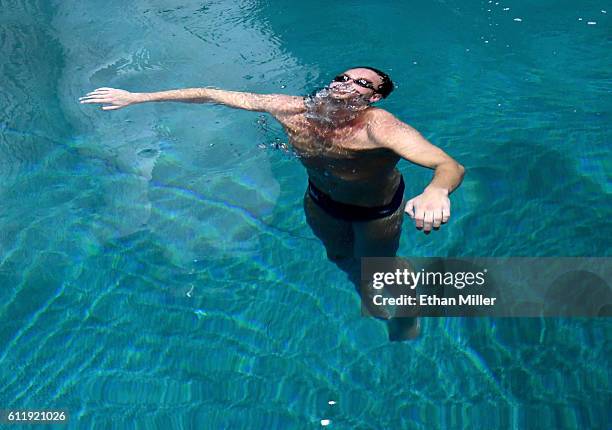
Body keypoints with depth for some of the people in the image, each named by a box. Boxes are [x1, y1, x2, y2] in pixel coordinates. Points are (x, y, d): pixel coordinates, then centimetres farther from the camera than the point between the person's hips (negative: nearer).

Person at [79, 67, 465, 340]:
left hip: (377, 211, -4)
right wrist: (137, 97, -18)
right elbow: (212, 94, -20)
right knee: (338, 255, 28)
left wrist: (435, 192, -81)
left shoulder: (380, 128, -42)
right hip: (321, 199, 5)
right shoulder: (292, 110, -28)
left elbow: (452, 165, -56)